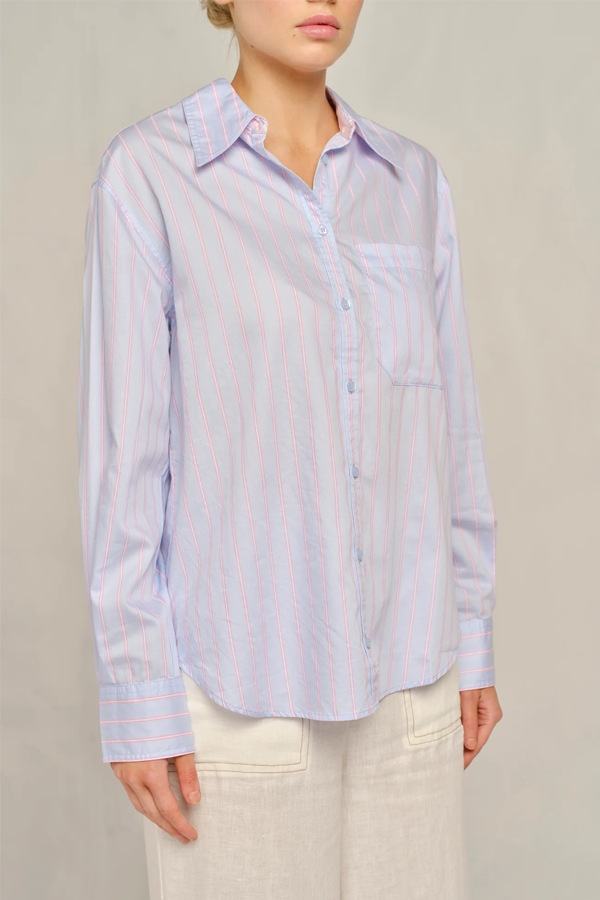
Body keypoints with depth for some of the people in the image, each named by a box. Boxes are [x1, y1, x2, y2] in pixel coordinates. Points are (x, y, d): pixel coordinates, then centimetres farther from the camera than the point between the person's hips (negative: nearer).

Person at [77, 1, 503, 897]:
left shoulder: (411, 182, 6)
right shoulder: (148, 172, -9)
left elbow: (446, 422, 9)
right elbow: (123, 443, -11)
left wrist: (470, 639, 10)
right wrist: (135, 694, -11)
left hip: (395, 657, 5)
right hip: (237, 666, -4)